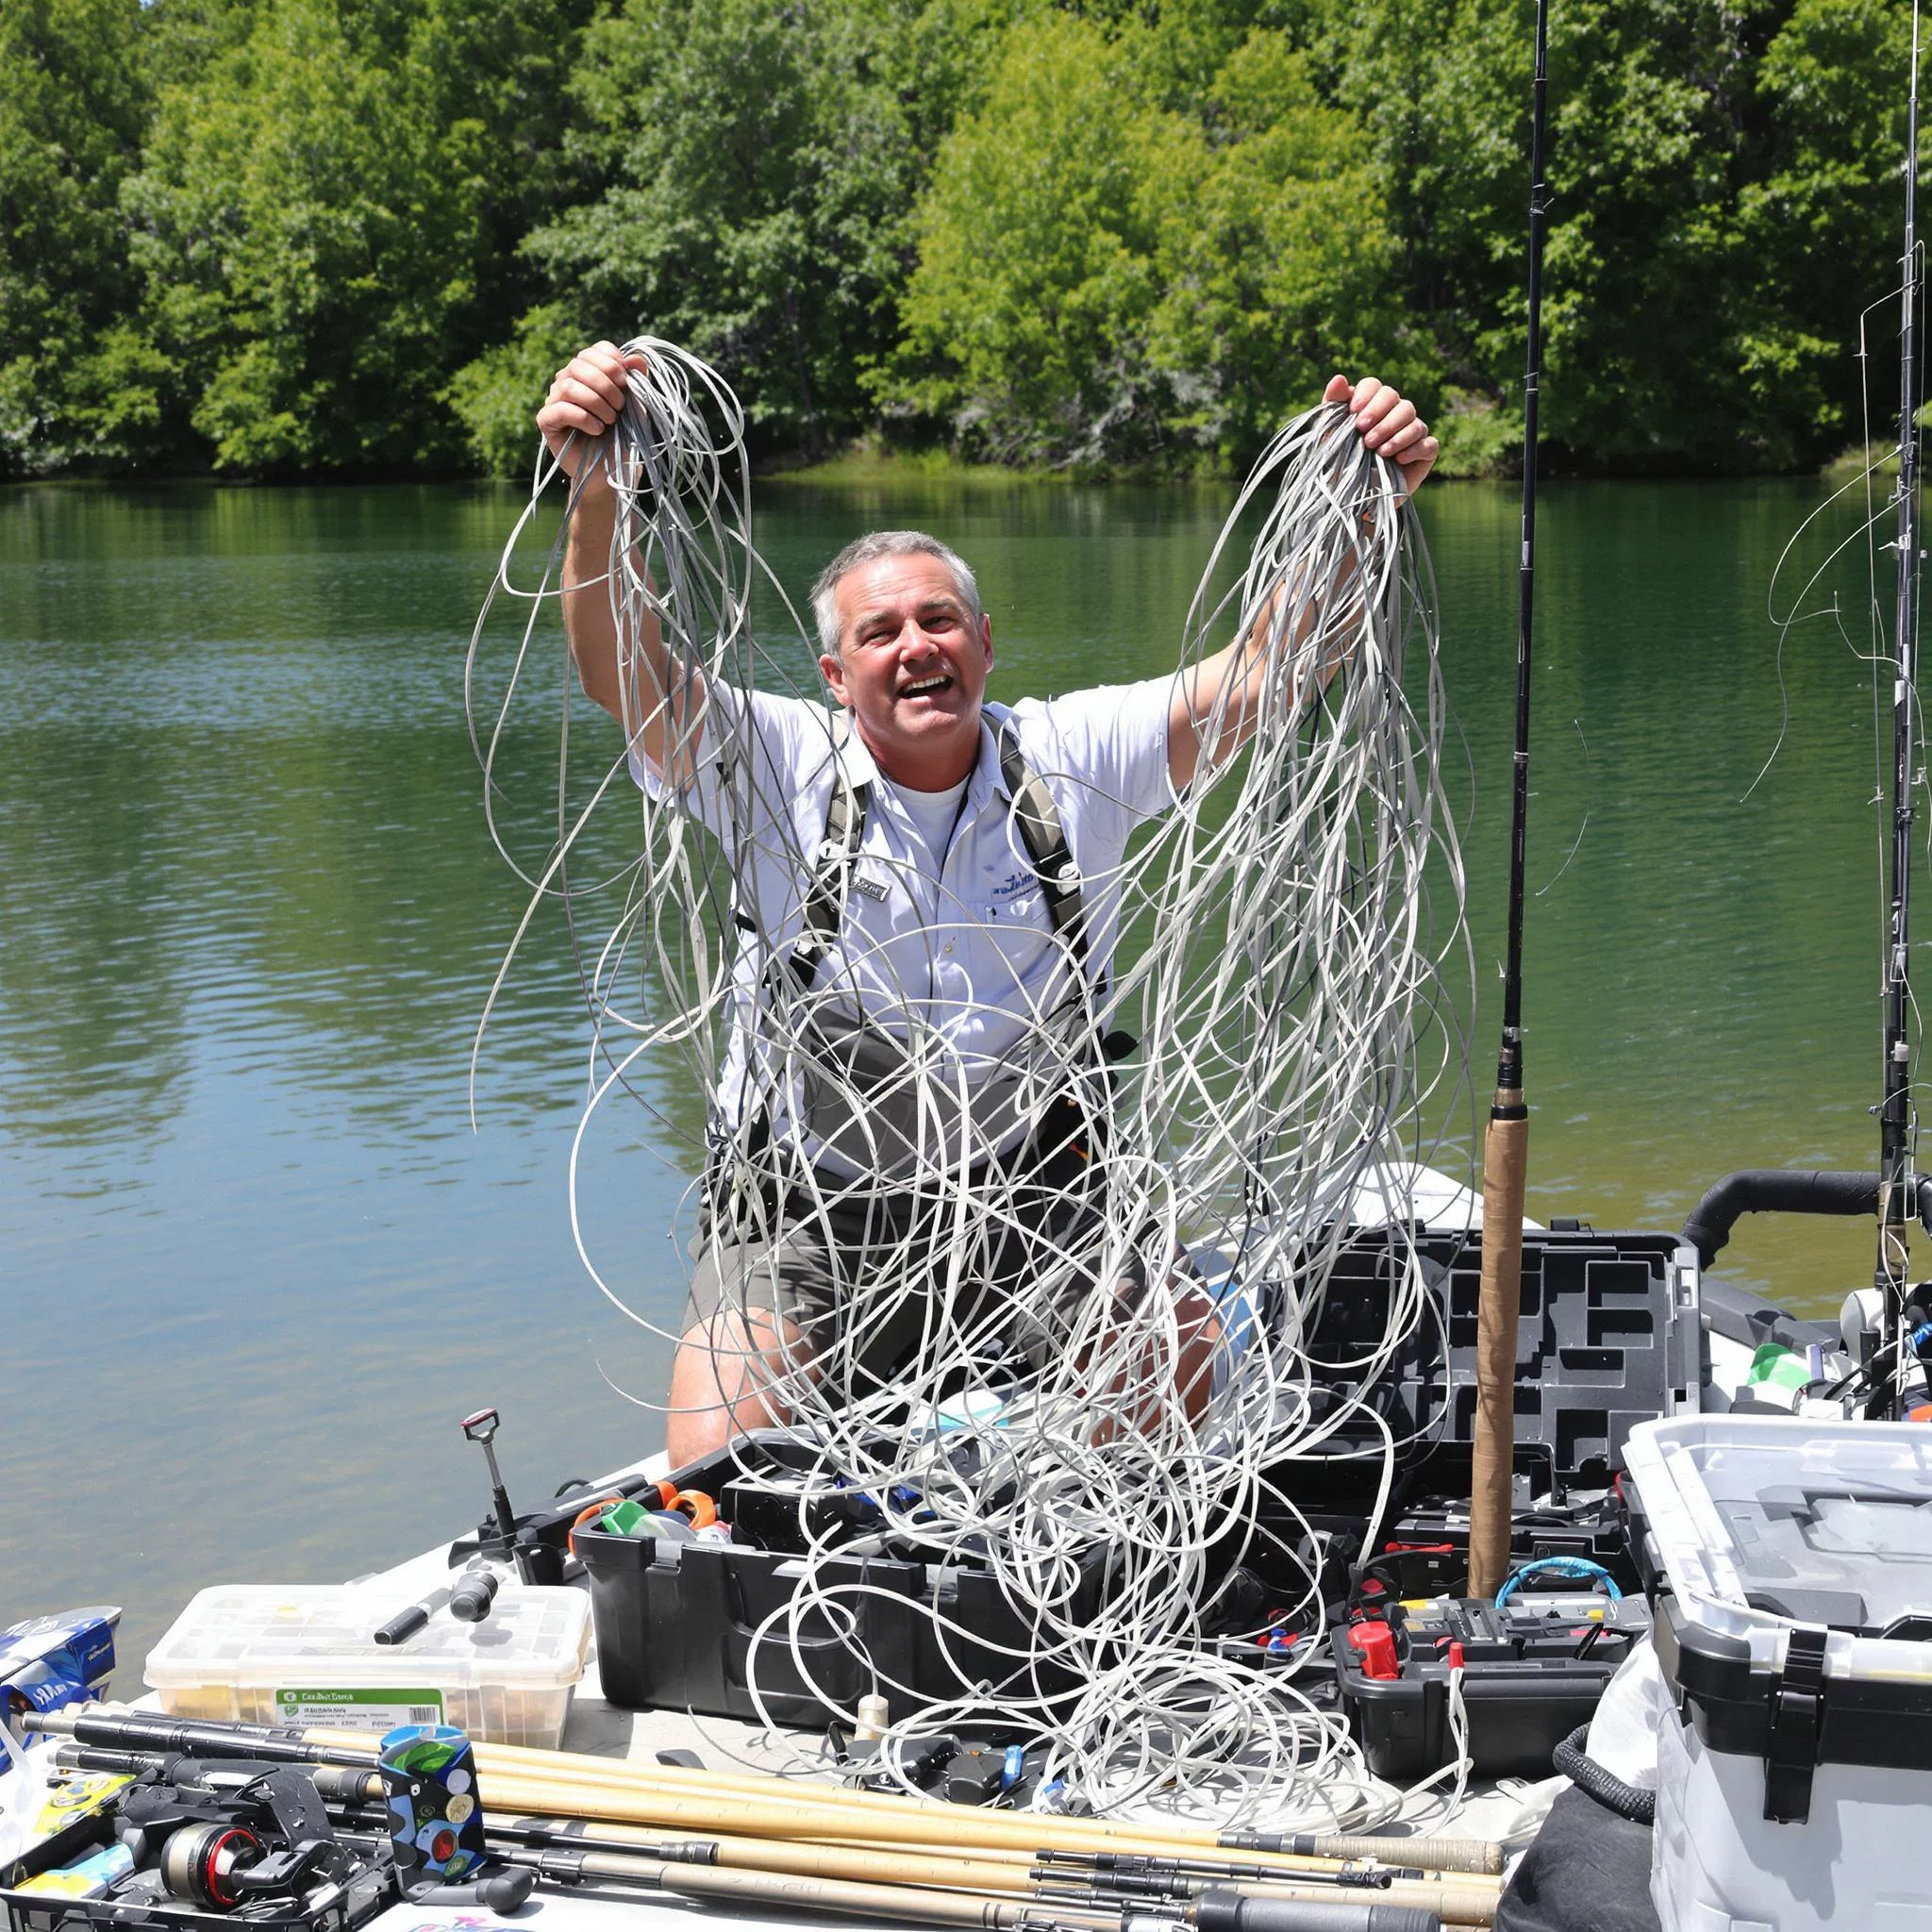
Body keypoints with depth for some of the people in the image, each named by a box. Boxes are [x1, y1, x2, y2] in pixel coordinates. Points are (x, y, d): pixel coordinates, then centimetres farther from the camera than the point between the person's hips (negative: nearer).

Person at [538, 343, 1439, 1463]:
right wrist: (601, 494, -43)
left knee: (1184, 1353, -21)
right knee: (719, 1474, -21)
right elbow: (623, 674, -24)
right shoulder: (782, 768, -8)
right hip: (808, 1214, -1)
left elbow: (1264, 670, -11)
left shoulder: (1074, 762, -3)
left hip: (1024, 1202, 2)